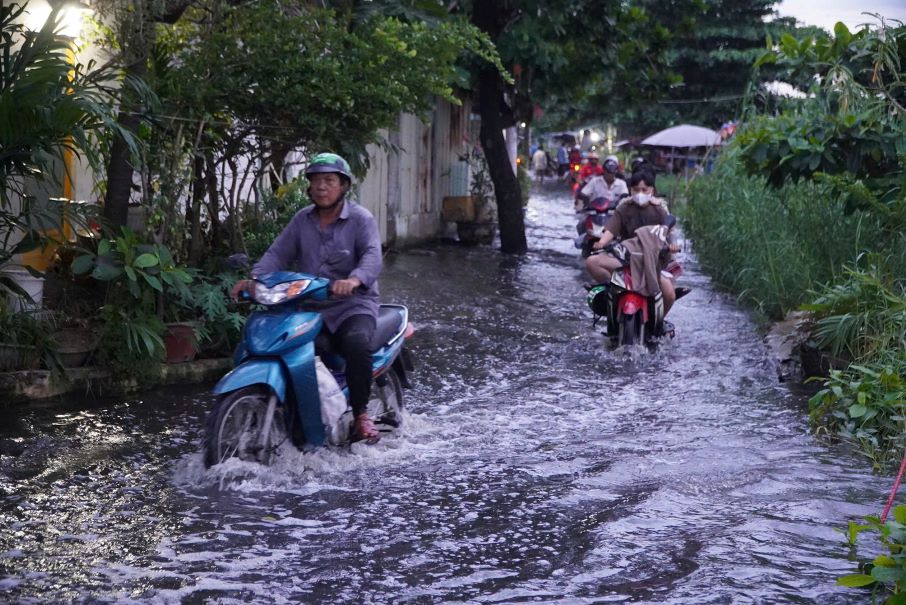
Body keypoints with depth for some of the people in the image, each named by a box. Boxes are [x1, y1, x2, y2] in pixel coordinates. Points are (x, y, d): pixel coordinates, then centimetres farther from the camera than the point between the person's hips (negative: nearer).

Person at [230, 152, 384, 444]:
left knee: (357, 344, -36)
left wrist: (355, 280, -41)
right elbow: (278, 253, 4)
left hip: (353, 305, -4)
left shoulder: (360, 219, -2)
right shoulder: (302, 220, 14)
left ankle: (361, 415, -17)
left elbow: (372, 255, -18)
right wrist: (254, 279, -16)